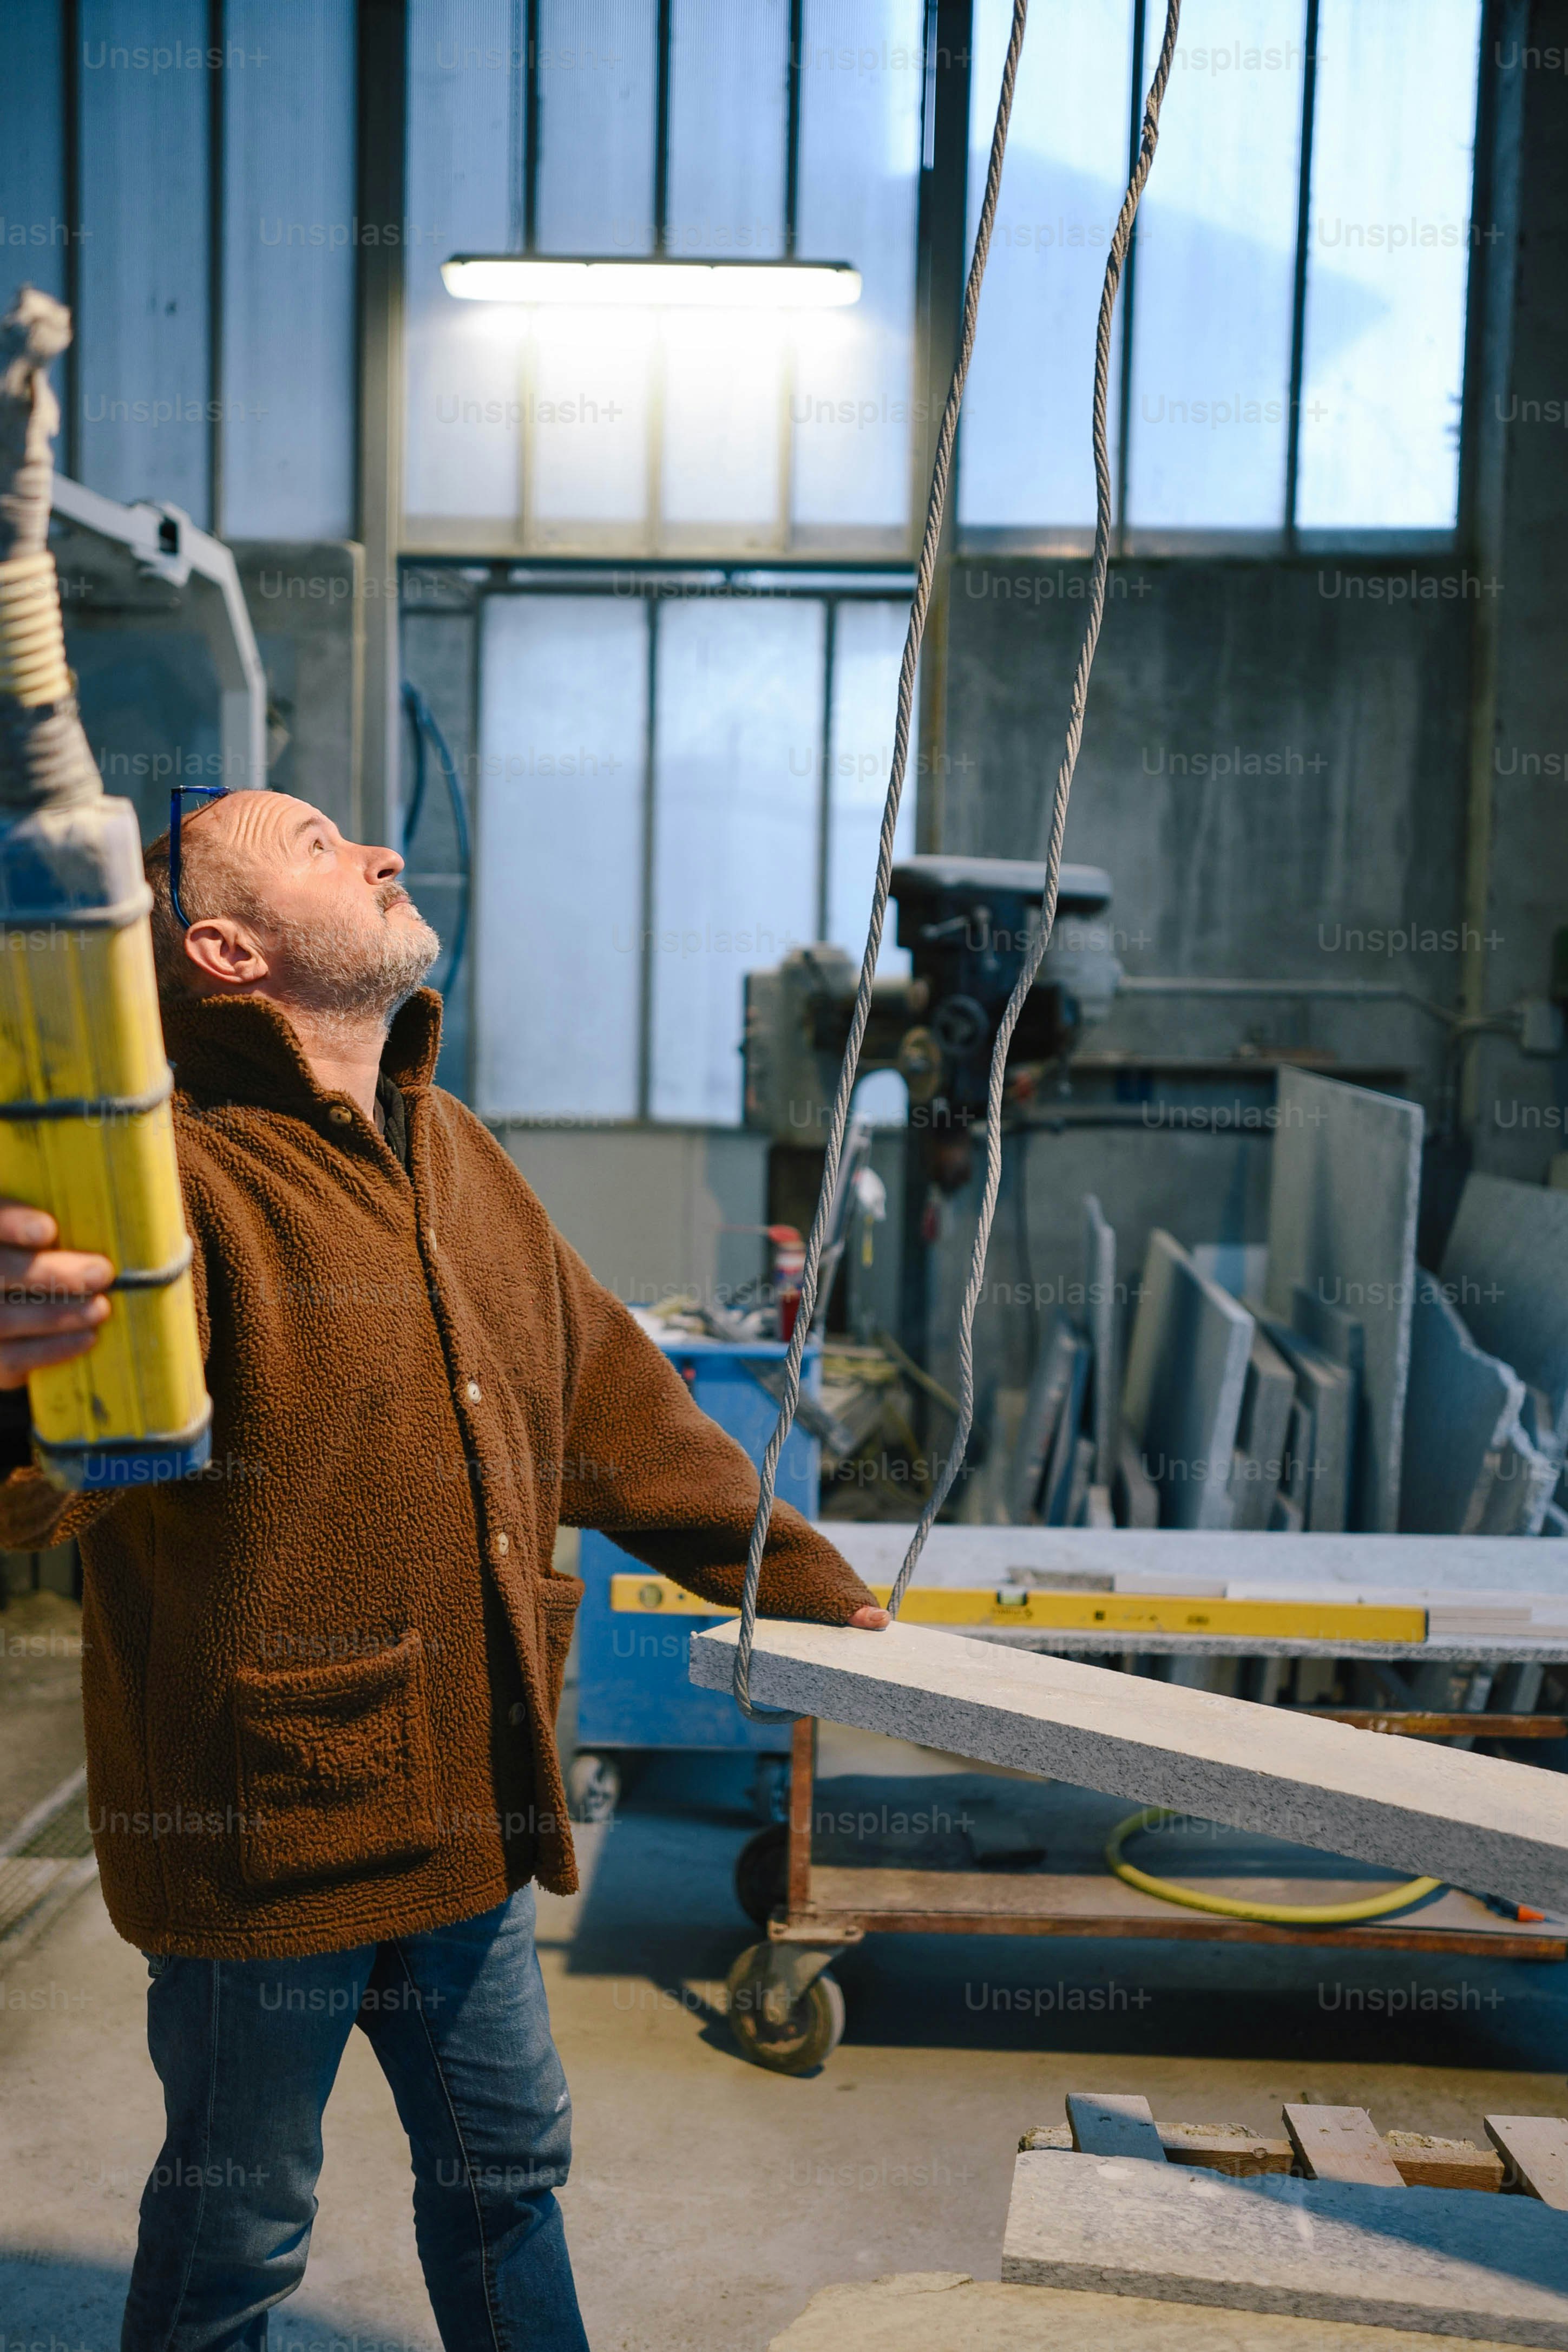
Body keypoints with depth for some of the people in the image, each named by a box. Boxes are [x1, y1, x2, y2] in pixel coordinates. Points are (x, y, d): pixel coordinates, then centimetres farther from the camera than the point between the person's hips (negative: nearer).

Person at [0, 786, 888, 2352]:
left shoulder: (452, 1153, 6)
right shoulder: (175, 1182, -19)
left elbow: (611, 1400, 14)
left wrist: (802, 1576, 17)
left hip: (469, 1807, 7)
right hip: (262, 1828, -7)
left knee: (504, 2165, 24)